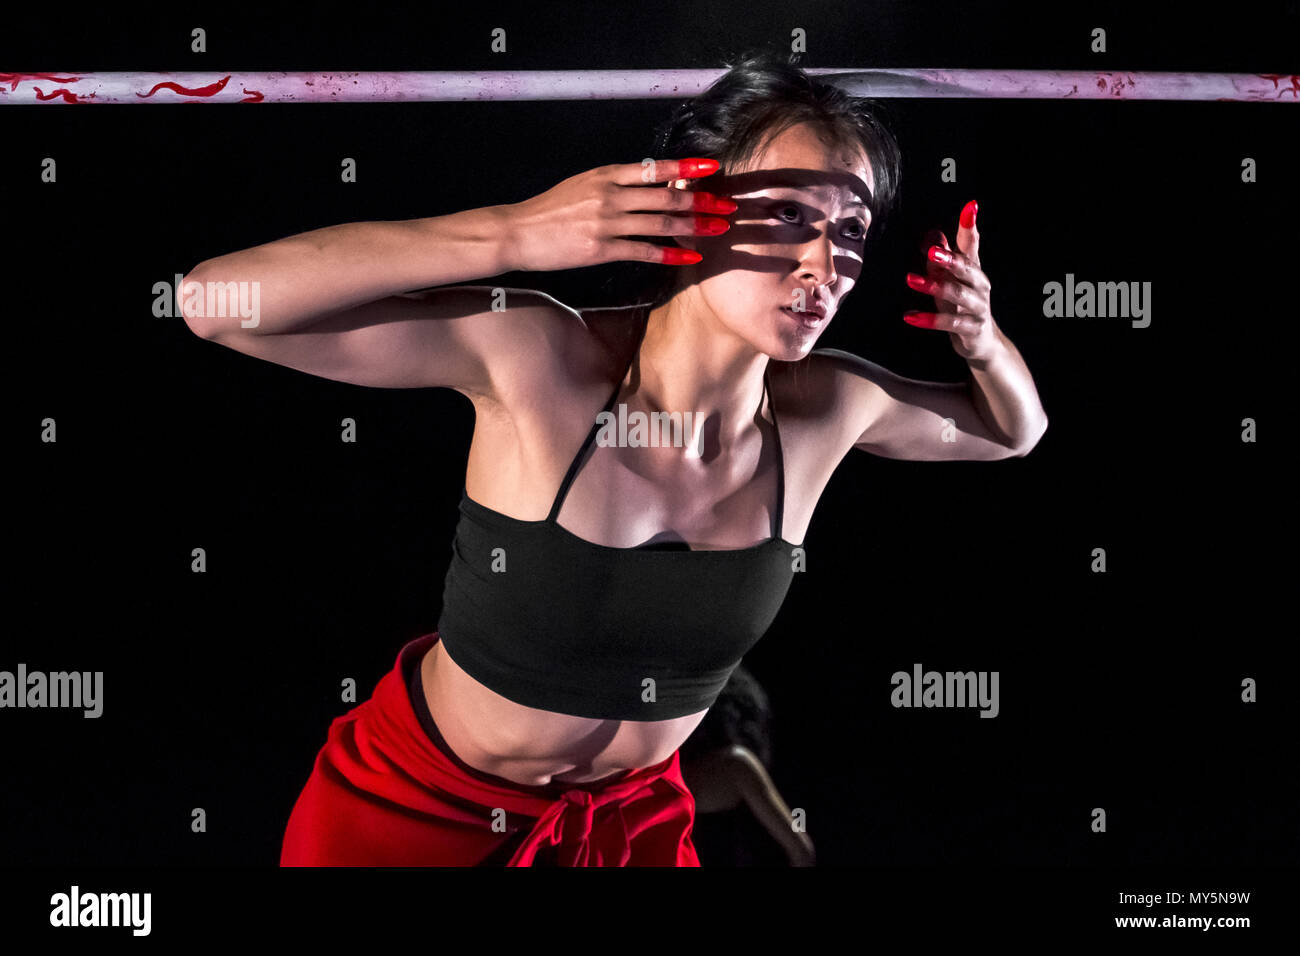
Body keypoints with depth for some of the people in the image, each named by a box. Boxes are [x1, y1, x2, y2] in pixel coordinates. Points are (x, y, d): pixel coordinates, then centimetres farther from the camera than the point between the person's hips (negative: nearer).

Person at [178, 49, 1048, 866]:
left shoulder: (829, 407, -15)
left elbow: (1012, 430, 5)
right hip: (416, 806, -3)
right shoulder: (535, 358, -27)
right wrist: (514, 234, -40)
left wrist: (985, 342, -19)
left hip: (632, 816, 4)